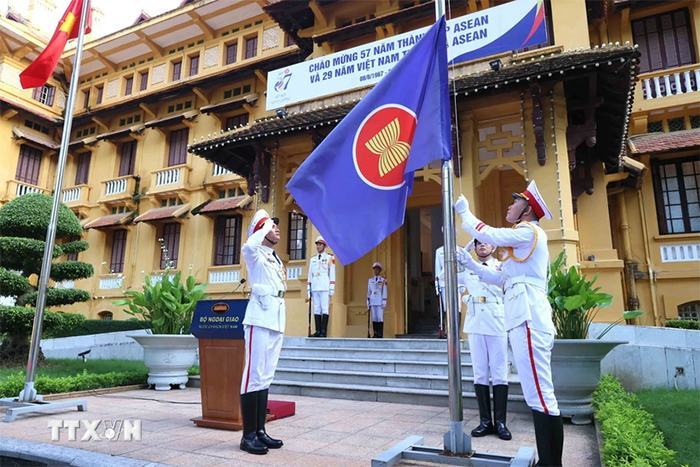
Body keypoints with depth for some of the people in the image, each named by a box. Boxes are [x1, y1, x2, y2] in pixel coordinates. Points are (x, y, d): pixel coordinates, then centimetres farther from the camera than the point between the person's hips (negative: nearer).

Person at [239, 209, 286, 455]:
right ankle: (248, 435, -3)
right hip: (260, 319, -8)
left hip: (277, 319, 8)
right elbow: (248, 246, -27)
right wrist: (265, 227, -12)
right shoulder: (255, 253, -1)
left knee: (266, 376, 9)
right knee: (254, 375, -9)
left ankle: (260, 431, 15)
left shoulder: (277, 259, 22)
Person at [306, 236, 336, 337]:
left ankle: (324, 331, -7)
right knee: (316, 310, 2)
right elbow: (310, 276, 17)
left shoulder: (330, 258, 4)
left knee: (324, 309, -7)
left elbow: (332, 274, -1)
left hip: (325, 288, -4)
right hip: (314, 288, 4)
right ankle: (318, 331, 4)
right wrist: (308, 291, 11)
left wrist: (331, 290, -7)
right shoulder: (312, 259, 17)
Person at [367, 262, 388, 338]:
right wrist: (368, 301, 6)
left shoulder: (383, 280, -1)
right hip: (372, 301, 4)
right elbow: (369, 291, 11)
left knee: (380, 317, -6)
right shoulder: (370, 280, 10)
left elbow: (384, 291, -5)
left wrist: (384, 302, -11)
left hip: (380, 301, -4)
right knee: (374, 317, 2)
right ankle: (375, 334, 8)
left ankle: (380, 334, -2)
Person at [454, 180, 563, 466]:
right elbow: (500, 278, 28)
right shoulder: (525, 239, 29)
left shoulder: (529, 231, -1)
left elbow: (488, 235, -10)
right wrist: (470, 263, 22)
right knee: (539, 396, 11)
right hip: (525, 317, 11)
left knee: (540, 396, -11)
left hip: (528, 317, -11)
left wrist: (464, 212, 5)